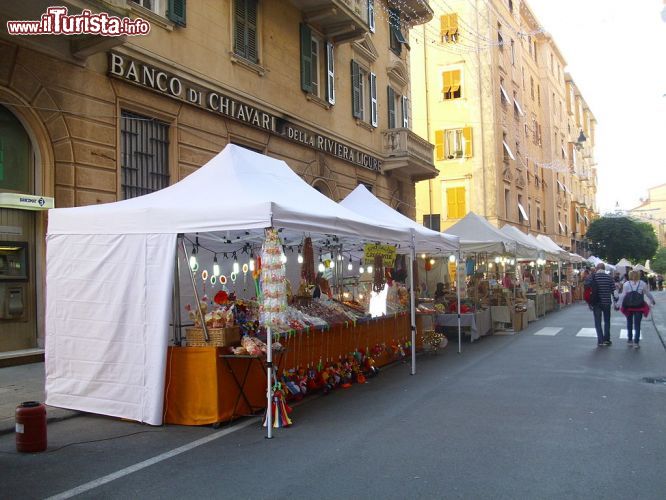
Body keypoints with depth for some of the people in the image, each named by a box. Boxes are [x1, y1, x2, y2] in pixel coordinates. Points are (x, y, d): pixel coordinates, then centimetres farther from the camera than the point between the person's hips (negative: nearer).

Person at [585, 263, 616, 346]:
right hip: (607, 302, 1)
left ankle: (600, 340, 2)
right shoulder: (609, 277, -4)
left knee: (597, 321, 6)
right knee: (607, 321, 16)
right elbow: (613, 289, -7)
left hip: (596, 302, -1)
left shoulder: (592, 276, -6)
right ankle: (606, 339, 16)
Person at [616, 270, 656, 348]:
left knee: (629, 323, 17)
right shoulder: (642, 284, -4)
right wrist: (653, 300, 26)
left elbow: (622, 295, -7)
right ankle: (636, 342, -3)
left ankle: (629, 339, 24)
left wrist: (618, 305, -2)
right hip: (639, 306, -1)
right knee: (637, 324, 4)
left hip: (629, 306, 1)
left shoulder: (626, 284, -6)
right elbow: (648, 293, 8)